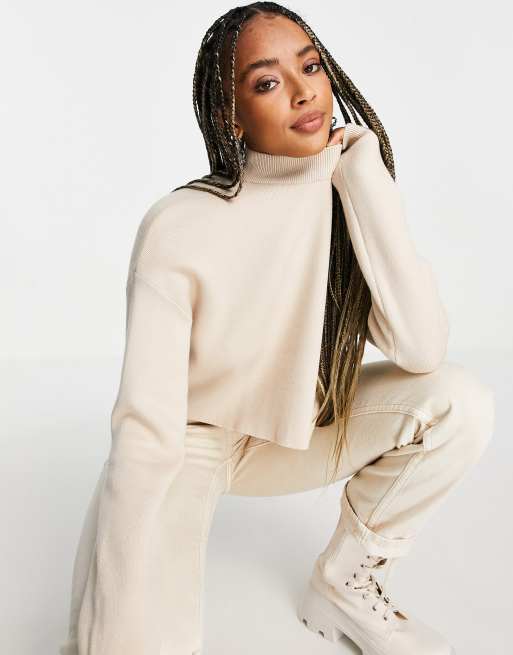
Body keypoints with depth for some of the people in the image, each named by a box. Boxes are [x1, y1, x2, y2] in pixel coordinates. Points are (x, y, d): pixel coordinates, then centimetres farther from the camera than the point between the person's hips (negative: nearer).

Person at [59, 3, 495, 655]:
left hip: (298, 429, 4)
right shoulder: (179, 228, -25)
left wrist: (366, 176, -25)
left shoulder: (350, 200, -11)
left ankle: (343, 582, 1)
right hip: (189, 441, -4)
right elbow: (145, 430, -29)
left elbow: (421, 349, -24)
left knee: (461, 402, -18)